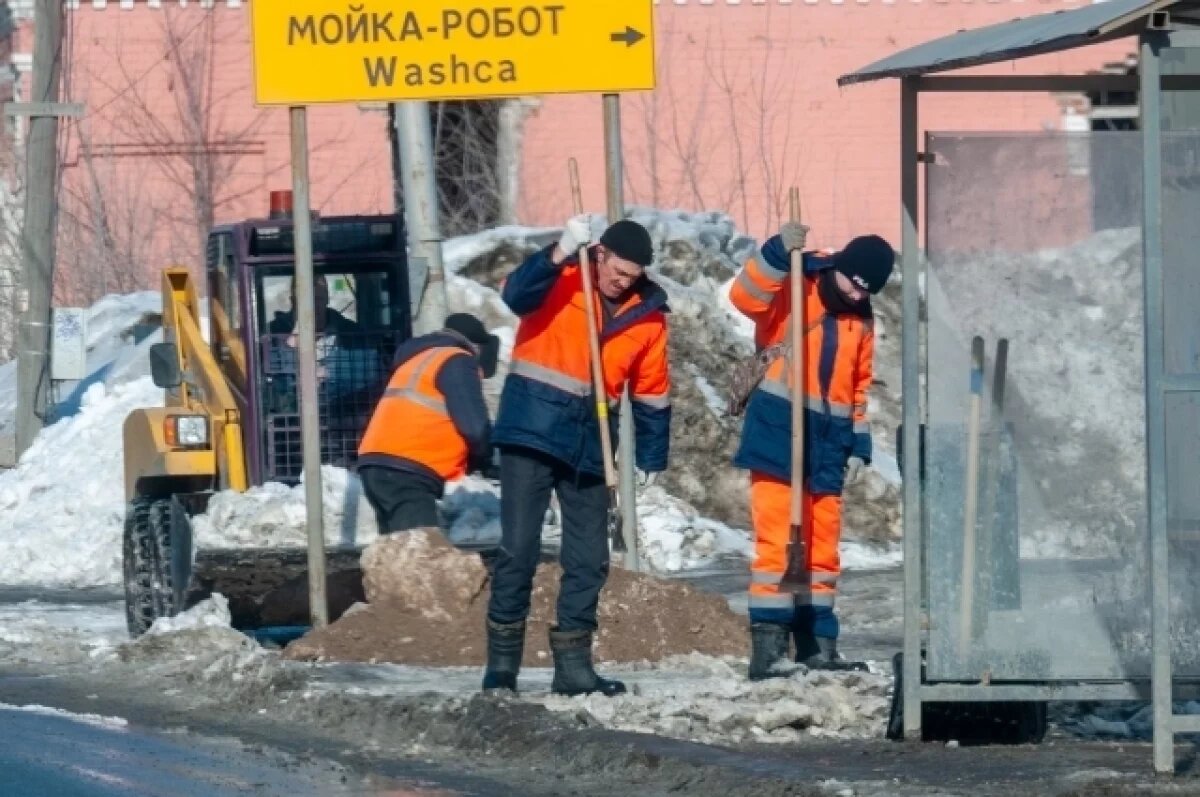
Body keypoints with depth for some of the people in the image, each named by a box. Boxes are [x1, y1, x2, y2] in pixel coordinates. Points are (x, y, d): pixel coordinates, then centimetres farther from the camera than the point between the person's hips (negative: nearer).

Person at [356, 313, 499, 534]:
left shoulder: (419, 359, 28)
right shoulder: (457, 362, -1)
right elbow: (474, 426, -9)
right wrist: (482, 459, 11)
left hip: (380, 464, 10)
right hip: (406, 473, -10)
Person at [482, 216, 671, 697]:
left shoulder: (648, 312, 5)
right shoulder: (561, 277, -5)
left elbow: (651, 390, 14)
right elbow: (517, 296, -28)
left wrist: (652, 457, 16)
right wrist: (561, 254, -39)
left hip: (588, 442, 4)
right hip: (531, 432, -4)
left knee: (589, 560, 6)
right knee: (519, 550, -8)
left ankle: (573, 664, 15)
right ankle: (502, 663, -3)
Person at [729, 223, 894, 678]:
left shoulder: (860, 321, 15)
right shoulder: (792, 292, -4)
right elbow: (744, 296, -23)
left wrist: (859, 445, 13)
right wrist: (779, 252, -34)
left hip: (827, 444, 6)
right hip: (778, 434, -6)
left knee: (822, 549, 11)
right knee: (776, 543, -9)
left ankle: (817, 644, 18)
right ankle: (767, 648, -10)